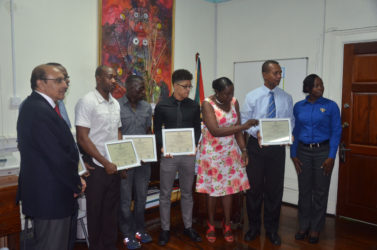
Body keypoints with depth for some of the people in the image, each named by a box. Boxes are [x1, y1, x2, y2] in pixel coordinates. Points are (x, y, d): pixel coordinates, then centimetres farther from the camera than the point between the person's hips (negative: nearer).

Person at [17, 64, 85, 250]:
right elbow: (58, 157, -24)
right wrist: (77, 183, -9)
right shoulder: (40, 111, -23)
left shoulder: (35, 105, 11)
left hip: (44, 192, 10)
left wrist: (74, 179, 6)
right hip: (50, 195, -10)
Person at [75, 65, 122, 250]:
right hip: (97, 167, -6)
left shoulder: (115, 103, 10)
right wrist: (105, 163, -15)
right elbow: (82, 138, -15)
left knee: (112, 209, 15)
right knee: (95, 211, 8)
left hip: (114, 166, 6)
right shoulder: (87, 102, -11)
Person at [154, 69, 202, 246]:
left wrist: (194, 145, -6)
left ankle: (188, 226, 29)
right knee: (165, 193, 7)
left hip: (188, 154, 2)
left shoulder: (194, 106, 4)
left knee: (187, 192, 14)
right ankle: (165, 229, 22)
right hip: (169, 154, -2)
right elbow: (157, 130, 2)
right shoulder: (162, 105, -2)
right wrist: (163, 146, -13)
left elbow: (197, 129, 10)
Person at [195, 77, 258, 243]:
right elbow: (216, 131, -24)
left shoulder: (234, 102, 0)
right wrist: (244, 126, -24)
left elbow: (237, 129, 4)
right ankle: (211, 225, 25)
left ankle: (227, 225, 24)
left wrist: (243, 150, -4)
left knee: (229, 187, 7)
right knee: (213, 189, 6)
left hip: (230, 151, 4)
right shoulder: (207, 104, -16)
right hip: (212, 152, -4)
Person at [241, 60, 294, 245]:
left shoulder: (287, 98, 5)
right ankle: (253, 227, 27)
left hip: (277, 147, 2)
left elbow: (291, 121, 7)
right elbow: (244, 120, -2)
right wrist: (256, 132, -20)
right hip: (256, 146, -1)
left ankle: (271, 229, 27)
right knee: (254, 187, 8)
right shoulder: (252, 96, -2)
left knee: (275, 188, 8)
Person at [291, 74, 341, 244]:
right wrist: (293, 155, 1)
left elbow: (336, 132, -5)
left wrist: (331, 157, -10)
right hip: (303, 151, 2)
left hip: (323, 151, -2)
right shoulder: (298, 107, 4)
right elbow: (295, 131, 6)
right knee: (304, 190, 9)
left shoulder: (331, 106, -4)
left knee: (320, 191, 6)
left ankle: (316, 228, 22)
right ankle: (303, 225, 24)